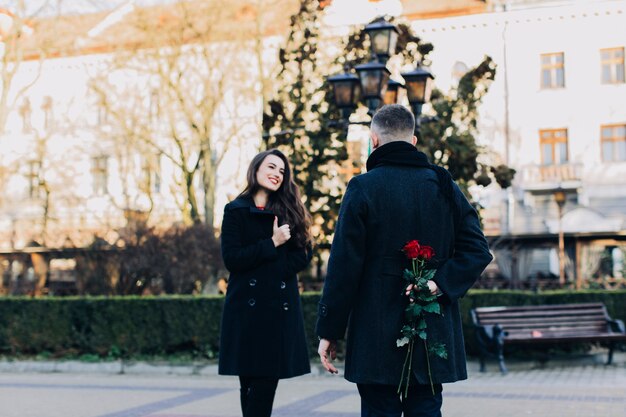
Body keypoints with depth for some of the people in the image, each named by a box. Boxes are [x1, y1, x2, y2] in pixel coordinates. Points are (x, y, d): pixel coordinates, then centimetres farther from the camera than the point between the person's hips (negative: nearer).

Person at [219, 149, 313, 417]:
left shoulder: (289, 210, 11)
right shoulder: (236, 211, 3)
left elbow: (303, 255, 3)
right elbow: (232, 258, -6)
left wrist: (274, 274, -11)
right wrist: (272, 244, -11)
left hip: (280, 306, 2)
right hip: (247, 305, -2)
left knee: (267, 378, -1)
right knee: (250, 380, -2)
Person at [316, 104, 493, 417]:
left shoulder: (363, 188, -6)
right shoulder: (444, 186, 8)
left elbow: (343, 267, -9)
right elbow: (477, 250, 0)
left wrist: (328, 331, -4)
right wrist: (439, 284, -9)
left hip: (376, 337, -4)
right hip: (434, 335, 4)